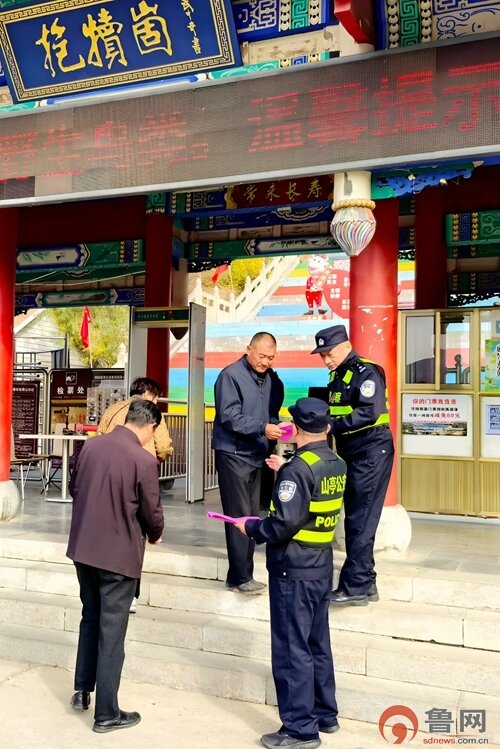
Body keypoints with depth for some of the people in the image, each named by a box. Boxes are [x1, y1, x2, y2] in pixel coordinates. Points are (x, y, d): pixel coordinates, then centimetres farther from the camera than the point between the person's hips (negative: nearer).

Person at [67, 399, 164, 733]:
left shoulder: (90, 445, -1)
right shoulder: (144, 460, -18)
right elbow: (152, 512, -10)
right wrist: (155, 535, 11)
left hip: (83, 547, 6)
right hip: (119, 554, -6)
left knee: (90, 619, 23)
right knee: (112, 630, 5)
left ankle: (82, 691, 36)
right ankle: (106, 714, 16)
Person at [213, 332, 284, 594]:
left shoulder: (272, 379, 9)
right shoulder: (231, 375, -11)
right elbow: (229, 416, -18)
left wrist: (275, 428, -3)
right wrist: (262, 428, -28)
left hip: (257, 455, 7)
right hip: (233, 454, -7)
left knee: (252, 516, 10)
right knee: (239, 517, -5)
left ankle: (241, 575, 20)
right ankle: (240, 577, 3)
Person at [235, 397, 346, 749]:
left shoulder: (298, 468, -20)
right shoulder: (338, 465, 5)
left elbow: (285, 522, -25)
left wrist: (251, 527, -10)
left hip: (293, 571, -9)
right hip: (322, 568, 9)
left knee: (292, 650, 2)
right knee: (318, 645, 19)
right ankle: (325, 714, 32)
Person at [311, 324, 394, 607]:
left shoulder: (366, 372, -14)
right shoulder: (337, 376, 13)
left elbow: (371, 412, -26)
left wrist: (333, 425, -28)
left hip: (372, 454, -9)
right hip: (351, 455, 9)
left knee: (361, 521, -6)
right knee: (355, 519, 12)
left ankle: (355, 587, 2)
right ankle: (365, 583, 22)